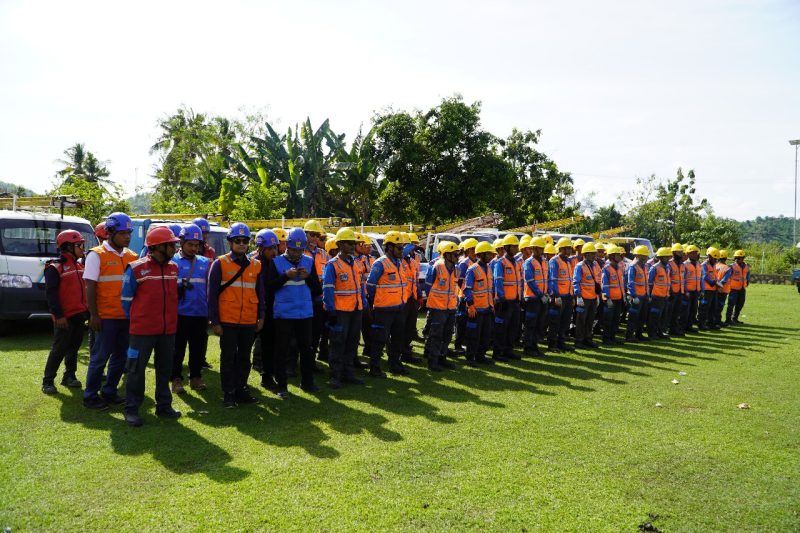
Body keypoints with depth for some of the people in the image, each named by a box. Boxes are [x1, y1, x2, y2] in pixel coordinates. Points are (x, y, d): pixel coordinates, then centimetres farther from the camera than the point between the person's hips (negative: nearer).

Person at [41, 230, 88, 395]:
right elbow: (51, 294, -15)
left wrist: (88, 310, 16)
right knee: (59, 350, -4)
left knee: (73, 348, 13)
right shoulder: (55, 268, -10)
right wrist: (58, 315, -19)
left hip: (79, 315, 7)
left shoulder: (79, 266, 14)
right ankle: (47, 381, 4)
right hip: (65, 317, -7)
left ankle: (69, 376, 23)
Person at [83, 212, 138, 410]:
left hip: (127, 316, 6)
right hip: (106, 317, -6)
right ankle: (90, 396, 12)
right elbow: (90, 287, -8)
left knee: (121, 356, 12)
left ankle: (109, 391, 26)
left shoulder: (132, 256, 10)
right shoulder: (97, 255, -6)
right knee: (100, 357, 0)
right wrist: (93, 315, -13)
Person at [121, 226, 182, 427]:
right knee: (136, 369, 2)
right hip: (142, 330, -6)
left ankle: (164, 406, 26)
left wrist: (170, 319, 14)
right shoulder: (136, 269, -11)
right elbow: (126, 299, -3)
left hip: (168, 329, 6)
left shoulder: (174, 268, 7)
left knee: (165, 368, 14)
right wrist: (136, 320, 4)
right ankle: (131, 409, 13)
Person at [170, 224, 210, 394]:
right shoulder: (172, 262, 0)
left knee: (199, 348, 11)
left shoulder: (205, 262, 10)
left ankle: (196, 377, 24)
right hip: (180, 314, -3)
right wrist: (177, 289, -17)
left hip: (201, 314, 4)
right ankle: (176, 379, 15)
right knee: (178, 348, 4)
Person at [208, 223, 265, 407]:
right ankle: (229, 394, 15)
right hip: (227, 321, -3)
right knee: (228, 358, 5)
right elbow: (212, 295, -5)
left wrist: (261, 316, 7)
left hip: (249, 322, 4)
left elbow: (260, 293, 13)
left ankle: (241, 389, 24)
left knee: (244, 357, 12)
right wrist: (215, 322, -8)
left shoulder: (256, 265, 8)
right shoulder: (220, 264, -4)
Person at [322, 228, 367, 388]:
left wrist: (364, 304, 11)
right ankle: (335, 376, 8)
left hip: (356, 310, 7)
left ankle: (348, 373, 23)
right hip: (340, 311, -7)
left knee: (352, 343, 12)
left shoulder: (355, 263, 12)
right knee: (338, 344, -1)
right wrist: (331, 311, -16)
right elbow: (327, 290, -13)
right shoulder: (332, 265, -10)